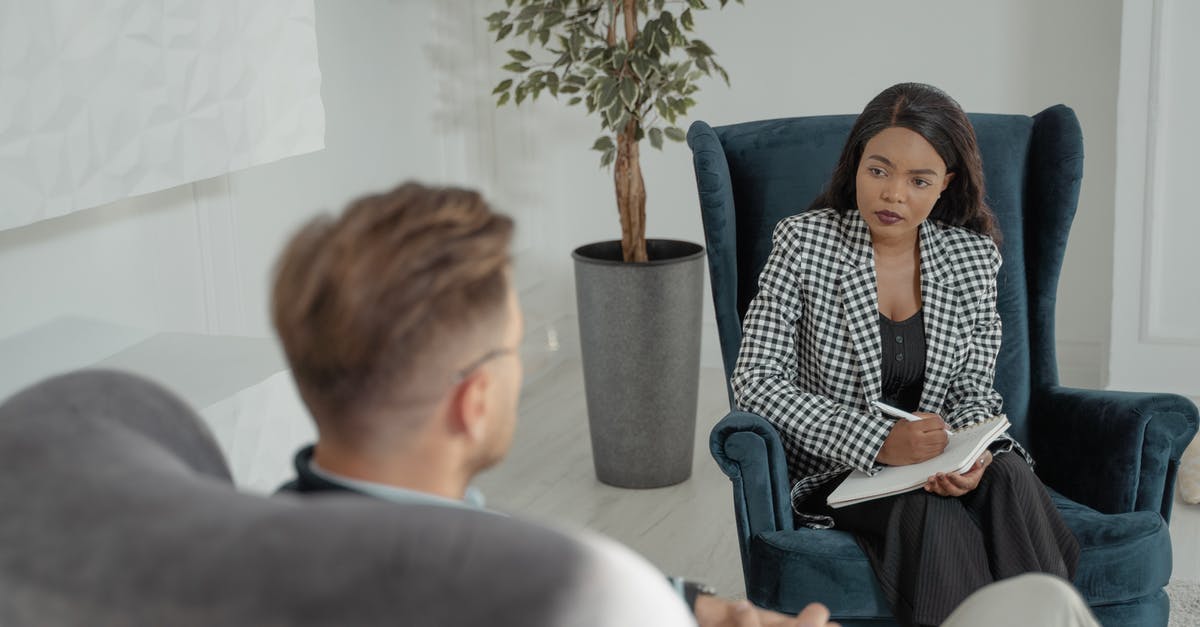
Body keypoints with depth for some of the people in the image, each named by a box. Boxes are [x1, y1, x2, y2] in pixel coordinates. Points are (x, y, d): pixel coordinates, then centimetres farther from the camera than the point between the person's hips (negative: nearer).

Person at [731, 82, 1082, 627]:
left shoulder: (972, 256, 4)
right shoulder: (803, 242, -6)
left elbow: (974, 391, 7)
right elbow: (756, 380, -11)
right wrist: (878, 442, -22)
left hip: (941, 464, 3)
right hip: (835, 472, -3)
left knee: (1010, 478, -29)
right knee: (935, 517, -33)